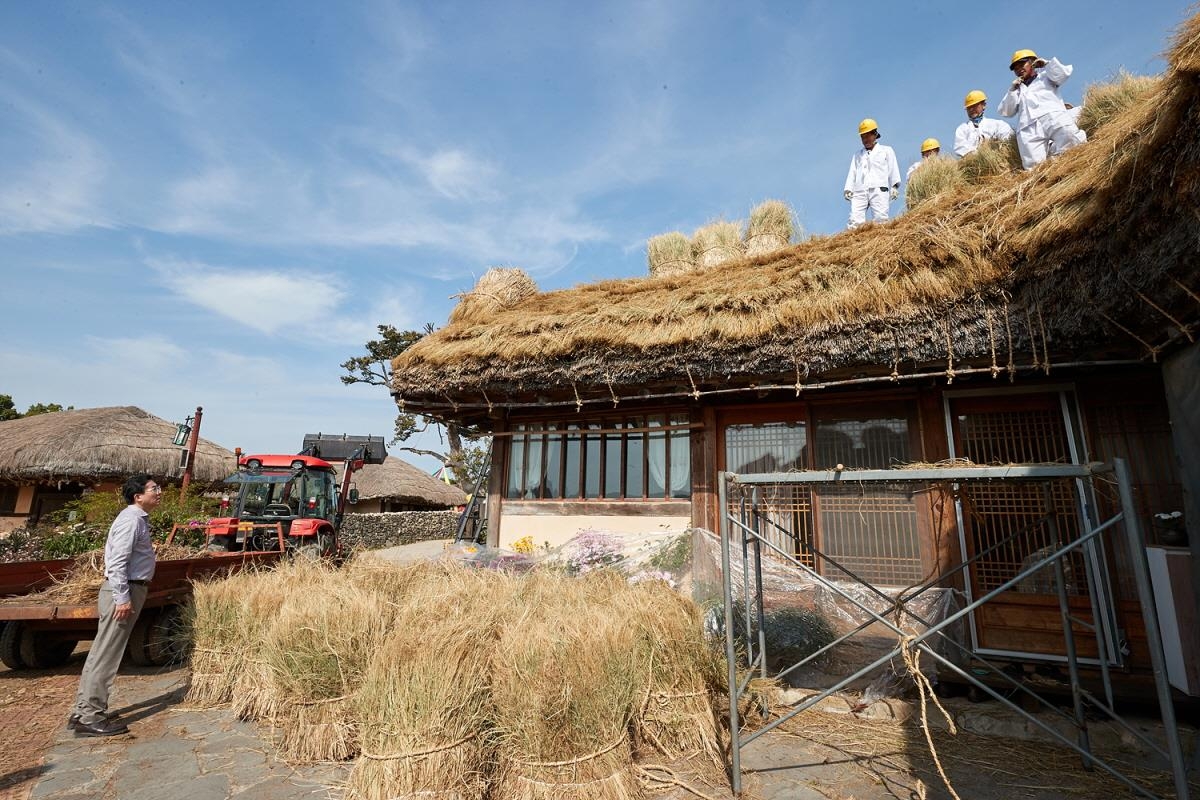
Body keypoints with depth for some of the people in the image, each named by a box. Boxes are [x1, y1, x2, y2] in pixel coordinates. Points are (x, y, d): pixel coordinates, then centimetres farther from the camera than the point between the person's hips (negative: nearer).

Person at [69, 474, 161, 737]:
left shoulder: (138, 518, 15)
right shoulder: (131, 519, -16)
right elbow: (118, 561, -22)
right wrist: (122, 598, -22)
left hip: (129, 589, 10)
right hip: (124, 590, -10)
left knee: (102, 652, 14)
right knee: (106, 654, -4)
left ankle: (82, 712, 23)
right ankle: (90, 717, 2)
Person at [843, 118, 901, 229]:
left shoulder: (886, 151, 22)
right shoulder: (857, 155, 30)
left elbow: (893, 169, 12)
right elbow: (852, 173, 20)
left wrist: (894, 186, -2)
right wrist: (848, 189, 3)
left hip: (879, 190, -2)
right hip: (859, 192, 2)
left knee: (881, 218, -18)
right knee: (855, 220, -18)